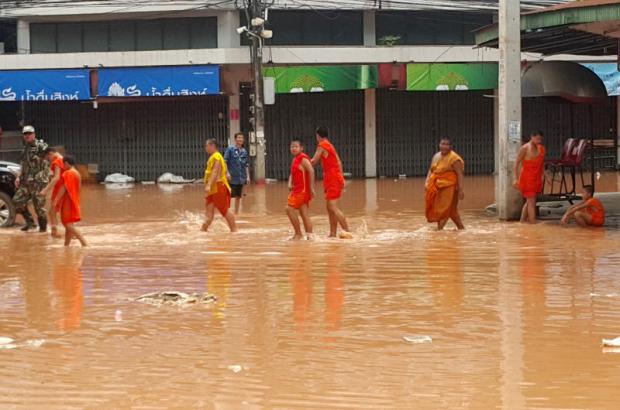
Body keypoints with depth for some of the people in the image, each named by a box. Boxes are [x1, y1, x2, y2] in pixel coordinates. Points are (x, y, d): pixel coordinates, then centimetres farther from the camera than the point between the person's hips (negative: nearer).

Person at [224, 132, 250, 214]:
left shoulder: (244, 151, 10)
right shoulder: (230, 149, -5)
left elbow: (246, 165, 14)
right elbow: (225, 161, -8)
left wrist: (248, 176, 7)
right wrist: (227, 172, -19)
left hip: (241, 178, 5)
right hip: (232, 177, -5)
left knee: (238, 196, 9)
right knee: (229, 196, -6)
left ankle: (236, 213, 18)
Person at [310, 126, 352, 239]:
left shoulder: (322, 146, -9)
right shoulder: (330, 146, 18)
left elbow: (313, 162, -13)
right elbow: (339, 162, 18)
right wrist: (341, 177, 18)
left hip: (332, 180, -10)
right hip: (336, 178, 10)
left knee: (333, 207, -15)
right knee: (330, 207, 11)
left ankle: (347, 232, -22)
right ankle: (333, 234, 12)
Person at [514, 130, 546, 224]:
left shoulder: (541, 149, 8)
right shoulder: (525, 148, -10)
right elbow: (516, 164, -10)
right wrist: (516, 179, -19)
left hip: (537, 179, 6)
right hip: (527, 178, -6)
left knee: (529, 201, 12)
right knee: (531, 201, -10)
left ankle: (522, 221, 22)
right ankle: (533, 223, -12)